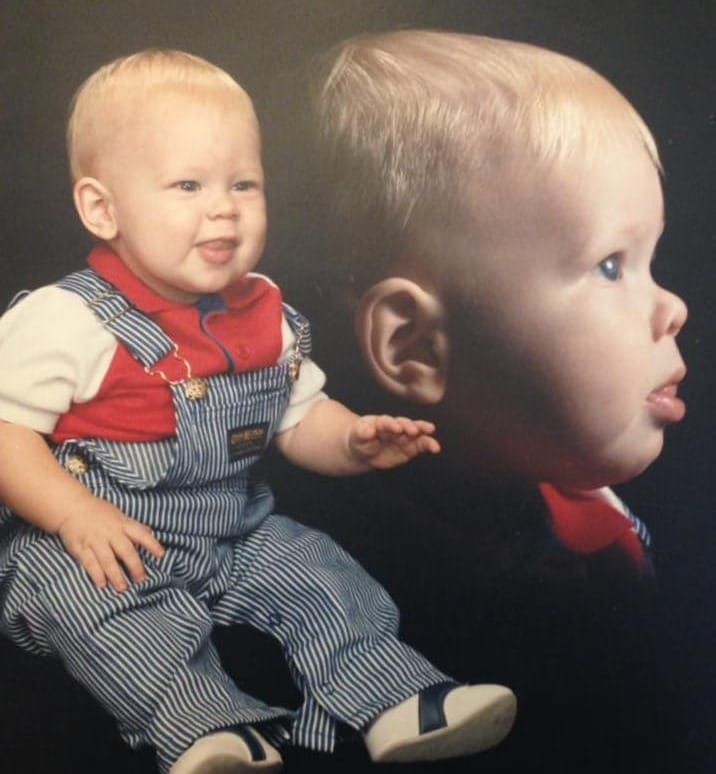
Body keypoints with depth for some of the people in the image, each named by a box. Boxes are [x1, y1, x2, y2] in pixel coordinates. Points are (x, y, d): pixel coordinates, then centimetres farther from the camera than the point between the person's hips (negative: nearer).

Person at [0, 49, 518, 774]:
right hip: (92, 544, -5)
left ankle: (395, 700, 0)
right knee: (99, 605, -32)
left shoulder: (266, 318, 2)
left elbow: (301, 416, 11)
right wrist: (73, 513, -29)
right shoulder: (64, 321, -16)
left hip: (236, 532, 5)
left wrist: (354, 440, -10)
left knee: (320, 575, -7)